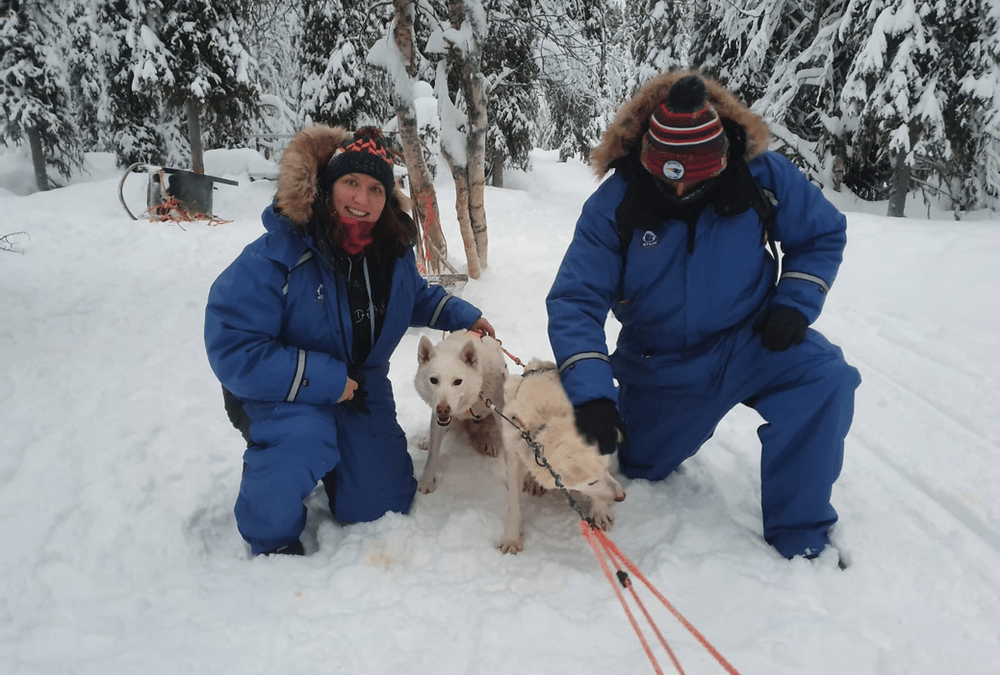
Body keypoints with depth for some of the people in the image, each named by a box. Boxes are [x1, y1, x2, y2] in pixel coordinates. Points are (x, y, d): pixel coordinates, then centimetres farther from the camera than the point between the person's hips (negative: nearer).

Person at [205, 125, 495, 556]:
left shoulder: (393, 250, -7)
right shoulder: (275, 257, -27)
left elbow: (417, 297, 17)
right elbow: (231, 348, -30)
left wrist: (462, 317, 3)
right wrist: (321, 379, -32)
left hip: (358, 387, 6)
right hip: (279, 392, -5)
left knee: (381, 505, 5)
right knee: (303, 440, -40)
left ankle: (331, 459, 38)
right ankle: (270, 537, -8)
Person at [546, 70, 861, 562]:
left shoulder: (760, 175, -16)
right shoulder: (613, 205, -19)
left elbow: (822, 233, 0)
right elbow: (575, 301, -23)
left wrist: (794, 303, -16)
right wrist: (591, 392, -35)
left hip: (751, 342, 0)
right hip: (661, 369, 1)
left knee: (826, 379, -28)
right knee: (636, 470, 16)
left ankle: (799, 537, -12)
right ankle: (666, 431, 55)